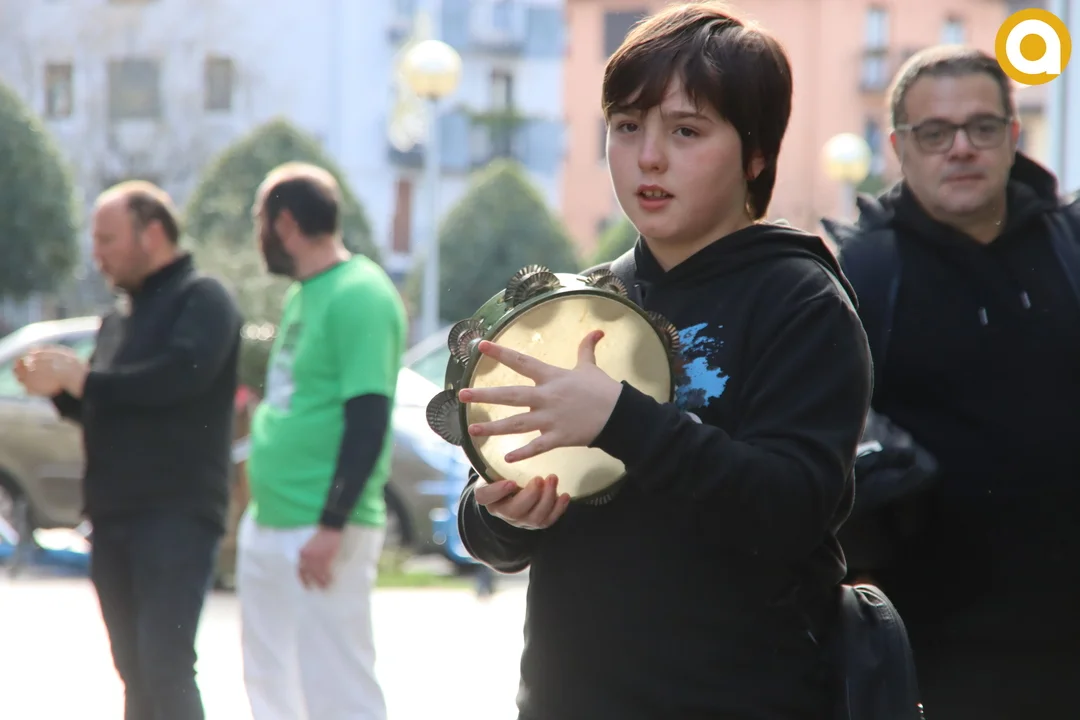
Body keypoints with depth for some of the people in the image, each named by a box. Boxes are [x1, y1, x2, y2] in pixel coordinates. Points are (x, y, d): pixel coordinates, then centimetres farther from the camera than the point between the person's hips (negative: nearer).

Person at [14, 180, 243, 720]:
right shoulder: (118, 319, 22)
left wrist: (83, 380, -14)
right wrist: (57, 386, 3)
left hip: (177, 513, -8)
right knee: (134, 671, 9)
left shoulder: (202, 299, -4)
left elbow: (182, 373, -22)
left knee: (164, 664, -15)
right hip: (113, 514, 8)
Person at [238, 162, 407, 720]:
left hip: (322, 534, -10)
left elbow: (369, 421, -20)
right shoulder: (302, 296, 16)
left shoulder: (360, 297, -14)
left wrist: (332, 527, -23)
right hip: (268, 527, 10)